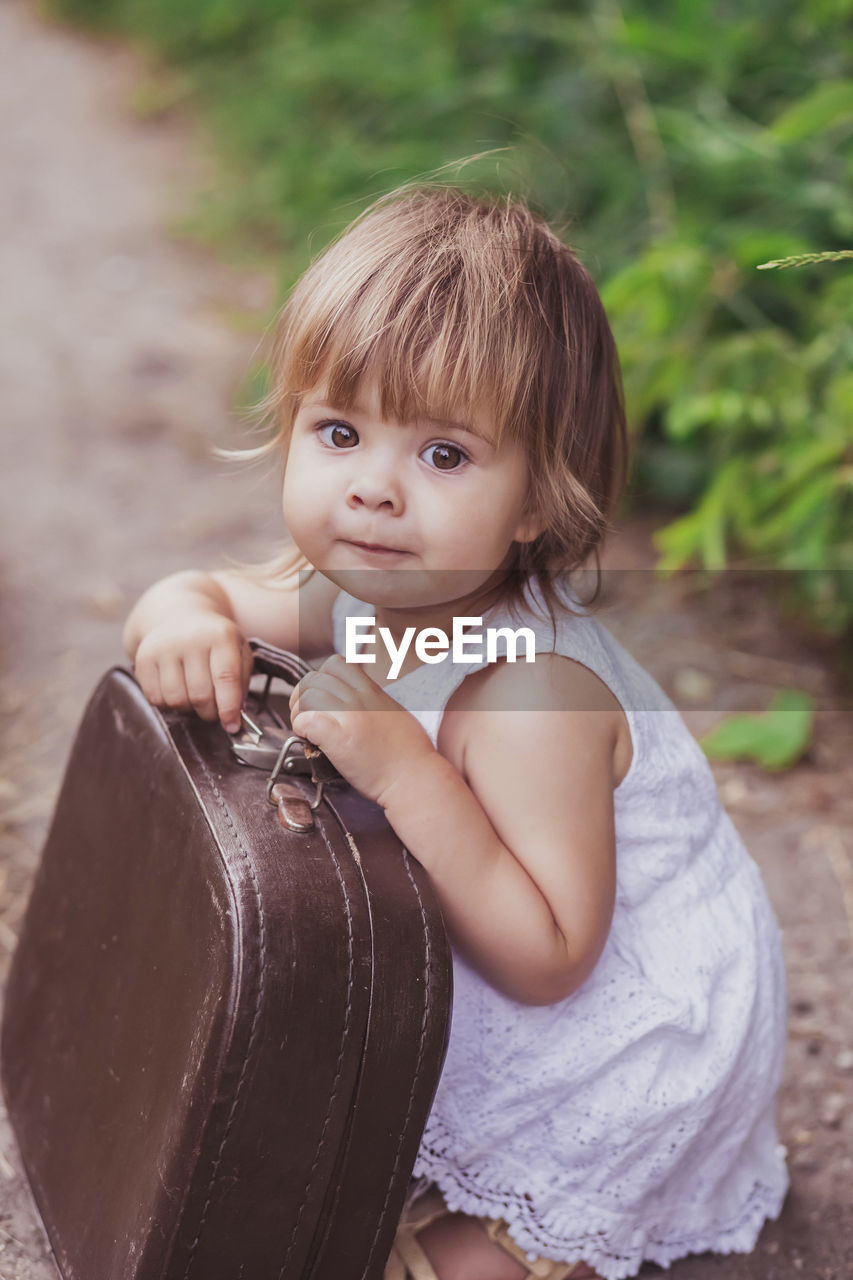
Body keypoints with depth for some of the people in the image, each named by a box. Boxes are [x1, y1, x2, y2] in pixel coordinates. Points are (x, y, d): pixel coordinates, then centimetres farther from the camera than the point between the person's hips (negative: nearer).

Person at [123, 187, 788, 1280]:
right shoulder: (364, 585, -14)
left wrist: (406, 774, -45)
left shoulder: (530, 697, -38)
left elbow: (547, 960, -38)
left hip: (636, 1018, -7)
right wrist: (183, 620, -27)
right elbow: (208, 593, -1)